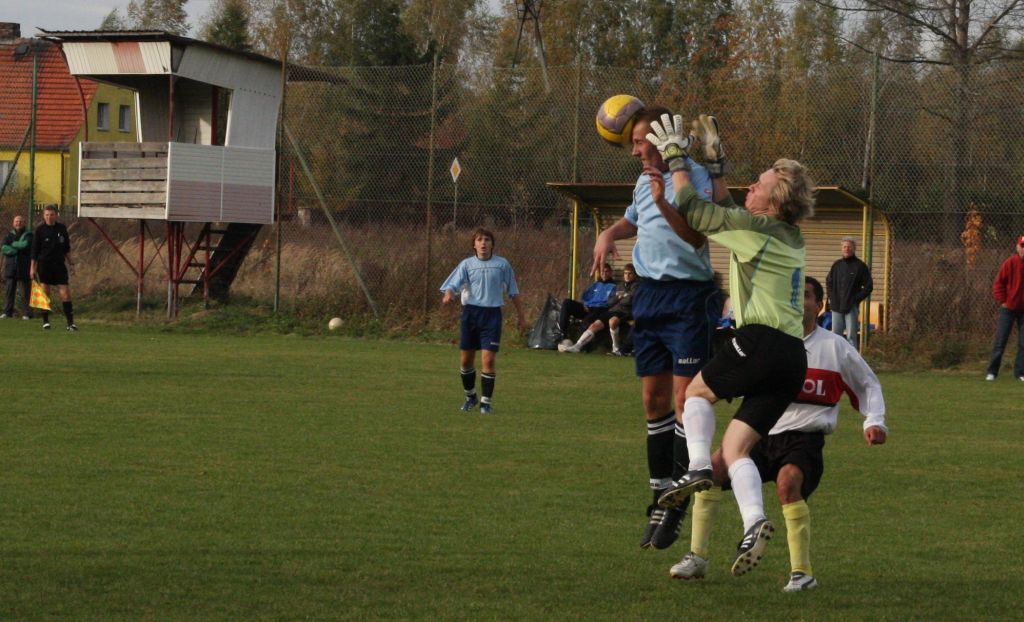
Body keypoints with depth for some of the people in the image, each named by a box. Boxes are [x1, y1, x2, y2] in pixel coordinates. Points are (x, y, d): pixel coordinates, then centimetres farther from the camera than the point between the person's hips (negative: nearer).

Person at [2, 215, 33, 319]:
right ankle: (7, 312, 3)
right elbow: (4, 249, -4)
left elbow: (25, 245, -18)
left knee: (26, 291, -3)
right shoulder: (10, 235, 11)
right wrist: (19, 250, -14)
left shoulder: (28, 235, 3)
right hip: (11, 267, 3)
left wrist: (13, 244, -4)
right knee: (10, 290, 0)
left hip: (24, 267, -3)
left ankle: (27, 313, -1)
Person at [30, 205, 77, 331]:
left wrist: (69, 260, 9)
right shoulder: (40, 230, -3)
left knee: (65, 293, -5)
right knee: (45, 293, 1)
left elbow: (66, 247, 18)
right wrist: (33, 268, -4)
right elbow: (34, 250, -1)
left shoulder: (62, 229, 6)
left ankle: (71, 323, -4)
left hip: (59, 265, 2)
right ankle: (45, 322, 11)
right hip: (44, 265, -2)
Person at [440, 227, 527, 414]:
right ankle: (470, 396, 28)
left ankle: (485, 402, 0)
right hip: (470, 313, 2)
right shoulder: (467, 264, 3)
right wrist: (448, 294, -32)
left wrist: (521, 316, 12)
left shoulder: (502, 265, 2)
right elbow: (453, 284, -8)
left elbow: (513, 292, 10)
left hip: (492, 314, -2)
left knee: (488, 360, -10)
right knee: (465, 360, 6)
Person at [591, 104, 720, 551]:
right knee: (654, 399, 8)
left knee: (685, 398, -10)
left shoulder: (694, 176, -11)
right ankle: (660, 501, 14)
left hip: (688, 296, -8)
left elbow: (698, 238, -21)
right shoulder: (644, 181, 13)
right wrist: (608, 235, 14)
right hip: (649, 294, 8)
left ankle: (677, 504, -7)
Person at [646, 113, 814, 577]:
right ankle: (753, 524, -12)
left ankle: (697, 467, -5)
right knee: (735, 445, 7)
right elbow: (727, 214, 35)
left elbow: (691, 211, 1)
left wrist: (676, 157, 11)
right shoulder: (790, 238, 20)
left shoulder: (756, 229, -5)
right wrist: (714, 164, 35)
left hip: (762, 342, -8)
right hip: (792, 357, 8)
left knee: (698, 390, 16)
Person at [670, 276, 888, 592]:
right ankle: (697, 558, -10)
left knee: (787, 482, -35)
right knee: (712, 467, -19)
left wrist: (875, 422, 0)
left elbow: (869, 385, 14)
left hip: (805, 438, -4)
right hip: (764, 436, 4)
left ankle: (802, 572, -26)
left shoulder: (835, 347, 4)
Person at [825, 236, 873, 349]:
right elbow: (829, 282, 23)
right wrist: (831, 297, 10)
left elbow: (868, 286, -3)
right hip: (836, 306, 5)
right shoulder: (837, 265, 10)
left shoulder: (860, 266, -4)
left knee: (851, 336, -4)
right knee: (835, 335, 7)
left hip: (851, 307, -5)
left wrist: (857, 299, -9)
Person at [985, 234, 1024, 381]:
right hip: (1009, 308, -3)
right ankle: (992, 371, 3)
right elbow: (998, 283, -4)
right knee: (1000, 340, -1)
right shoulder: (1010, 263, -8)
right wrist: (1002, 301, -8)